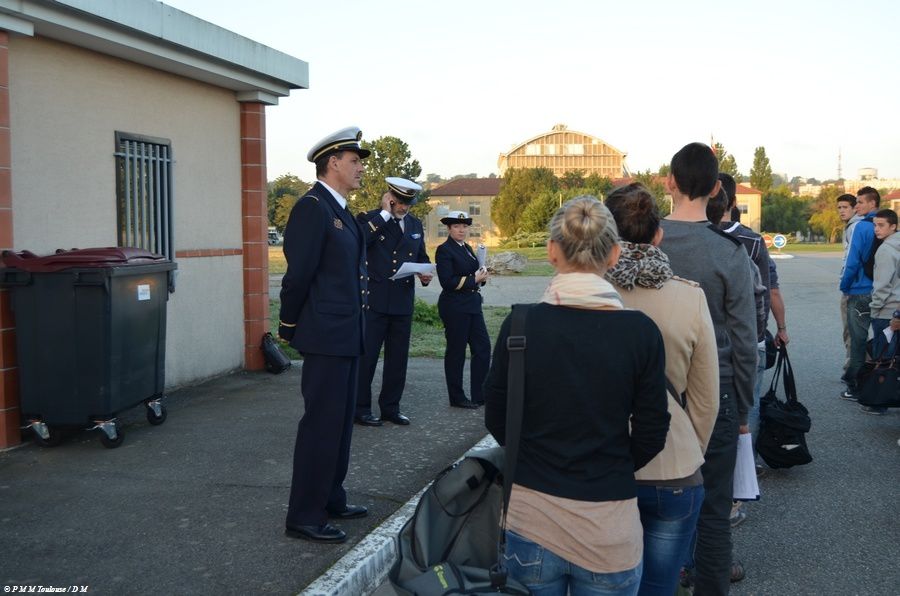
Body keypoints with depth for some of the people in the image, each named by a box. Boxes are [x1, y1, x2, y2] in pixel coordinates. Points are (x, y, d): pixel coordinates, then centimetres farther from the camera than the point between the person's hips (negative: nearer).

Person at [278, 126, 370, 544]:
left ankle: (331, 500, 29)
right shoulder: (312, 207, -15)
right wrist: (289, 327, -10)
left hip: (346, 335, 10)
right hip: (326, 335, -10)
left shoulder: (340, 210, 15)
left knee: (340, 421, 17)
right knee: (321, 424, -5)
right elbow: (299, 273, -18)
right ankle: (304, 517, 5)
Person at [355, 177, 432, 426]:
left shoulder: (415, 224, 13)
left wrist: (425, 273, 1)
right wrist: (385, 214, -20)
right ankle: (360, 409, 10)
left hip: (403, 303, 6)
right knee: (366, 356, 0)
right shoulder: (368, 219, -4)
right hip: (373, 301, -6)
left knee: (398, 358, 11)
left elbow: (421, 256, 24)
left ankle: (390, 408, 22)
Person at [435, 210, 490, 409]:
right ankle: (457, 398, 12)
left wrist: (482, 276, 3)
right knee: (456, 351, 1)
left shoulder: (467, 249, 16)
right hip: (454, 307, -8)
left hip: (472, 305, 8)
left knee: (483, 347, 5)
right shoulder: (444, 250, -9)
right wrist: (474, 279, -15)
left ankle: (480, 395, 13)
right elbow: (447, 282, -17)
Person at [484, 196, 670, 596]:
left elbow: (497, 422, -1)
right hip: (608, 526, 0)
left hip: (529, 517, 1)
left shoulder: (520, 325, -10)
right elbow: (650, 435, -4)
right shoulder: (640, 332, -11)